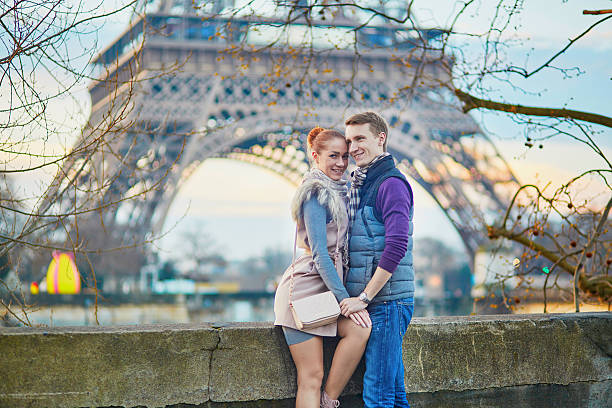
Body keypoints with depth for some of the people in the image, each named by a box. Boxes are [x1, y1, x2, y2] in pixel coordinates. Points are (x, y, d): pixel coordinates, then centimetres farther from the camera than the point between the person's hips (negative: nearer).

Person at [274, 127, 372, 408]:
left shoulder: (338, 192, 18)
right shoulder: (316, 193, -9)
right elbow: (319, 253, -15)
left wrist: (346, 296, 12)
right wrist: (344, 298, -16)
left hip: (324, 288, 8)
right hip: (304, 288, -8)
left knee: (360, 329, -18)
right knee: (311, 377, -11)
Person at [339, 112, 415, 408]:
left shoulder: (391, 184, -11)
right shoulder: (358, 184, 18)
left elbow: (397, 245, -20)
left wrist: (365, 297, -19)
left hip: (387, 300, -9)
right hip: (372, 300, 9)